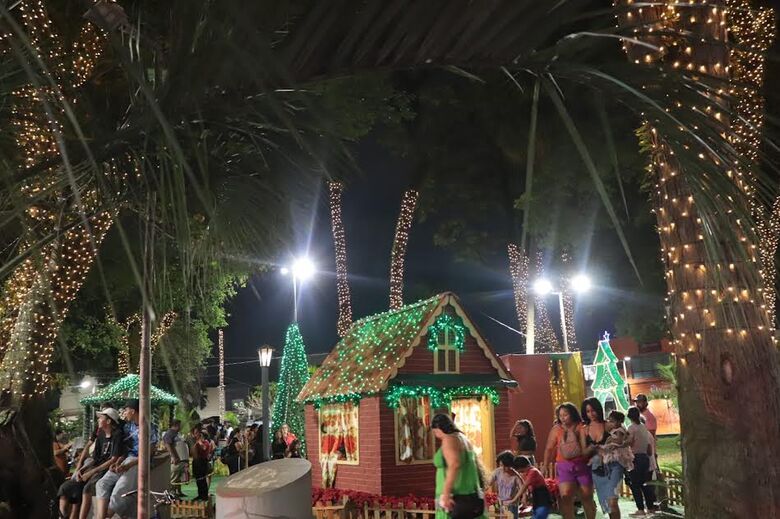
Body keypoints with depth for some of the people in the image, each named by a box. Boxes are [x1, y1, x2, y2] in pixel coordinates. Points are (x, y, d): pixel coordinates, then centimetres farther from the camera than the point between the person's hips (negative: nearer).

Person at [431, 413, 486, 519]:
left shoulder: (449, 439, -8)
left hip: (456, 499, -9)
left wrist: (446, 493, -27)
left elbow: (454, 465, -24)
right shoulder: (463, 439, 18)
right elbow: (477, 469, 24)